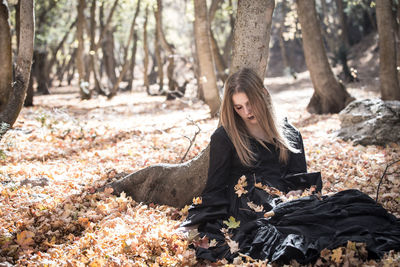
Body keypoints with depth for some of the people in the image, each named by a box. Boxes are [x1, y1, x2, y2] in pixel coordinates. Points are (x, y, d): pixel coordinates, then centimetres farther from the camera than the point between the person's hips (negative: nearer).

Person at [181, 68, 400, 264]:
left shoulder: (289, 134, 17)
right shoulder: (224, 138, 6)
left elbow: (302, 181, 14)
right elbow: (216, 188, 5)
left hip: (288, 202, 5)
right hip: (250, 208, -5)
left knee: (350, 201, -26)